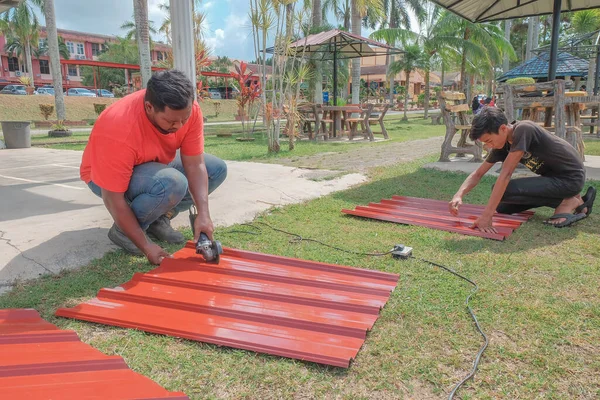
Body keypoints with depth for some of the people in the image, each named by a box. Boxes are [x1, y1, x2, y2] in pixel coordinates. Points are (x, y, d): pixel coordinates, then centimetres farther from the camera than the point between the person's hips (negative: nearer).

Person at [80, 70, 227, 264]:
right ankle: (123, 229, -9)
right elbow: (112, 199, -32)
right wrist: (146, 246, -30)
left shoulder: (188, 111, -24)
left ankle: (159, 219, 1)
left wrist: (203, 214, -31)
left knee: (217, 169, -8)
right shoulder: (120, 130, -39)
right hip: (106, 176, -6)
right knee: (172, 183, -36)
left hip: (155, 164, 6)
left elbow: (195, 165, -20)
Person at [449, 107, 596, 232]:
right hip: (553, 175, 9)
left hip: (570, 177, -9)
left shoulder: (522, 130, -27)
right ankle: (572, 199, 12)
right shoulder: (501, 144, -2)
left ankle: (567, 203, -5)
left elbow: (506, 174, -31)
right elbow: (478, 174, 1)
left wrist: (486, 216, -32)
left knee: (503, 191, -21)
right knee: (503, 207, 6)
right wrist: (459, 195, -19)